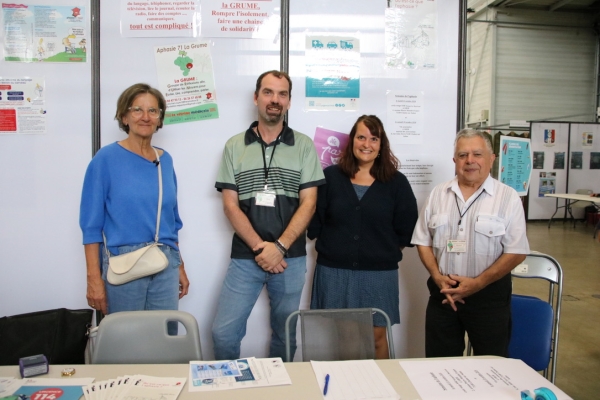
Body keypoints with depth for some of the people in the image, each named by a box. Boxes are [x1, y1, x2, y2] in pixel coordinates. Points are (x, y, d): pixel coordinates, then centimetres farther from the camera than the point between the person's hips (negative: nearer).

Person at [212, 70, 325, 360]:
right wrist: (259, 247, -11)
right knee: (223, 333, 0)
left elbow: (308, 203, -2)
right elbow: (230, 205, 0)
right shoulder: (234, 147, 5)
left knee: (286, 335, 12)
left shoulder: (304, 146, 3)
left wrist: (279, 247, -13)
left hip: (290, 257, 0)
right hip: (245, 257, 0)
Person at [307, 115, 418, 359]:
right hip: (334, 271, 0)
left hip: (379, 273, 0)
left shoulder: (396, 182, 2)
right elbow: (314, 222, 2)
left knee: (376, 334, 7)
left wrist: (388, 252, 4)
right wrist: (329, 247, 2)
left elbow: (407, 228, 5)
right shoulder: (330, 177, 1)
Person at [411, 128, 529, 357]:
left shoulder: (507, 197, -5)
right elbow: (423, 241, 7)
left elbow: (516, 252, -9)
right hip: (443, 293, 3)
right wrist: (438, 277, -7)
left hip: (489, 295, -3)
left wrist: (478, 283, -15)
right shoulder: (438, 195, 6)